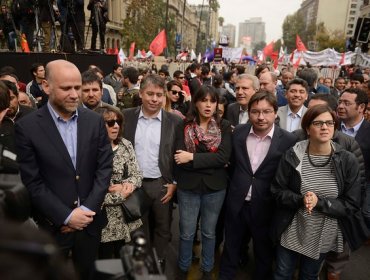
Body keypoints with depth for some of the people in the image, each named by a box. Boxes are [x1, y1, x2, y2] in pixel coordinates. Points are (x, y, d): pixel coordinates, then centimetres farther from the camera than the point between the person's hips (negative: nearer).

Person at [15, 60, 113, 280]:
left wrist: (87, 210, -10)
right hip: (53, 225, -2)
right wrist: (66, 216, -14)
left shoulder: (95, 121, -4)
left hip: (89, 220, 3)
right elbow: (32, 182, -11)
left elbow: (105, 167, -4)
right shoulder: (27, 127, -12)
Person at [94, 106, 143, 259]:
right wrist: (118, 195, -17)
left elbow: (137, 174, 5)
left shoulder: (125, 145, 3)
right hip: (104, 220, -5)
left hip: (126, 217, 5)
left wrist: (129, 184, -16)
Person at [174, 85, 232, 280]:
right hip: (188, 186, 0)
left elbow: (224, 156, -15)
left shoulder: (224, 127, -3)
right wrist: (211, 161, -13)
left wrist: (192, 157, -18)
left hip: (215, 187, 1)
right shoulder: (184, 125, -3)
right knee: (186, 233, 12)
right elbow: (179, 156, -7)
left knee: (209, 232, 18)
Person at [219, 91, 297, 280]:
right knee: (231, 247, 22)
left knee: (264, 252, 21)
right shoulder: (238, 132, -5)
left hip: (265, 206, -2)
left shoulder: (288, 140, -14)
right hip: (236, 202, 3)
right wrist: (236, 186, 8)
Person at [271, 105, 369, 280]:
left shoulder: (348, 161, -13)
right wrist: (300, 200, -26)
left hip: (324, 236, 1)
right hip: (291, 232, -1)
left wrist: (319, 203, -25)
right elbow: (277, 191, -8)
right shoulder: (292, 156, -13)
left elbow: (352, 205, -11)